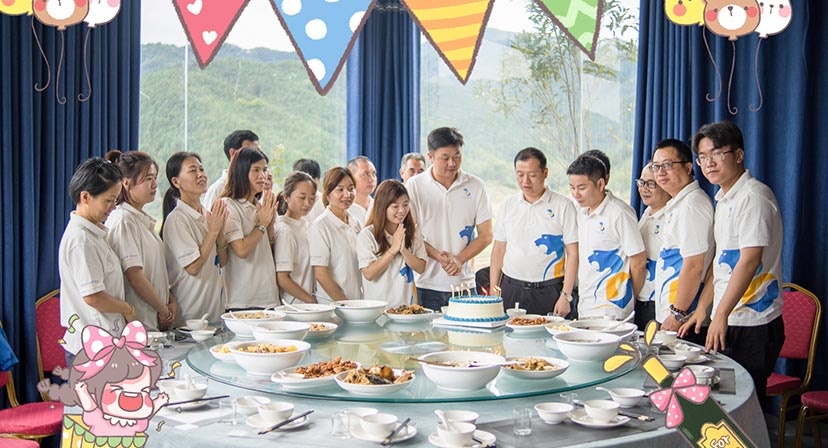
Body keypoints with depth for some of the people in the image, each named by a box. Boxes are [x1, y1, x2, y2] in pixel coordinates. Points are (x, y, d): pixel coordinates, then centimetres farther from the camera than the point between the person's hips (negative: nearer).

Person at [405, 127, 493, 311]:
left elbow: (486, 235, 5)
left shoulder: (476, 186, 6)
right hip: (426, 284, -1)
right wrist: (438, 256, -15)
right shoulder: (414, 186, 1)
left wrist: (459, 259, -10)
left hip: (464, 283, 1)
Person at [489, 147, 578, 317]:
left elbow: (573, 254, -3)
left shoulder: (563, 206, -2)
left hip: (549, 292, -3)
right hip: (511, 290, 3)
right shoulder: (508, 205, 10)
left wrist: (566, 296, -9)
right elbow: (498, 250, 12)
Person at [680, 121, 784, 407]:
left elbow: (749, 260, -21)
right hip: (727, 321, 9)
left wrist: (721, 314, -21)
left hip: (753, 325, -8)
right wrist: (702, 308, 16)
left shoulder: (754, 196, -13)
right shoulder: (723, 199, 15)